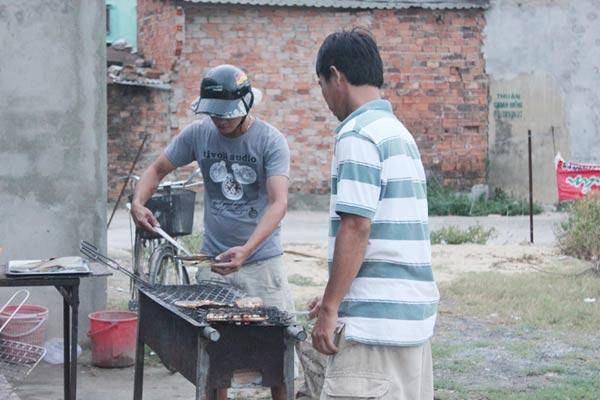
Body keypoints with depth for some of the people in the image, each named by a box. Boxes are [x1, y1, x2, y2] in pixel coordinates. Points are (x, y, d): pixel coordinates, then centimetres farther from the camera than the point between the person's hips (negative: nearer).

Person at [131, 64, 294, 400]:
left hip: (263, 262, -3)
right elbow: (157, 170, 10)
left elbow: (278, 202, -22)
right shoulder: (198, 134, -1)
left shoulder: (271, 141, -11)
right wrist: (138, 202, -12)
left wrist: (246, 250, -36)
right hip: (213, 259, 3)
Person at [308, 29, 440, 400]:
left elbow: (356, 228, -17)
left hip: (375, 321, -9)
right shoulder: (398, 131, 17)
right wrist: (337, 297, 23)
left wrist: (330, 307, -12)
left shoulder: (358, 135, -11)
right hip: (414, 313, 9)